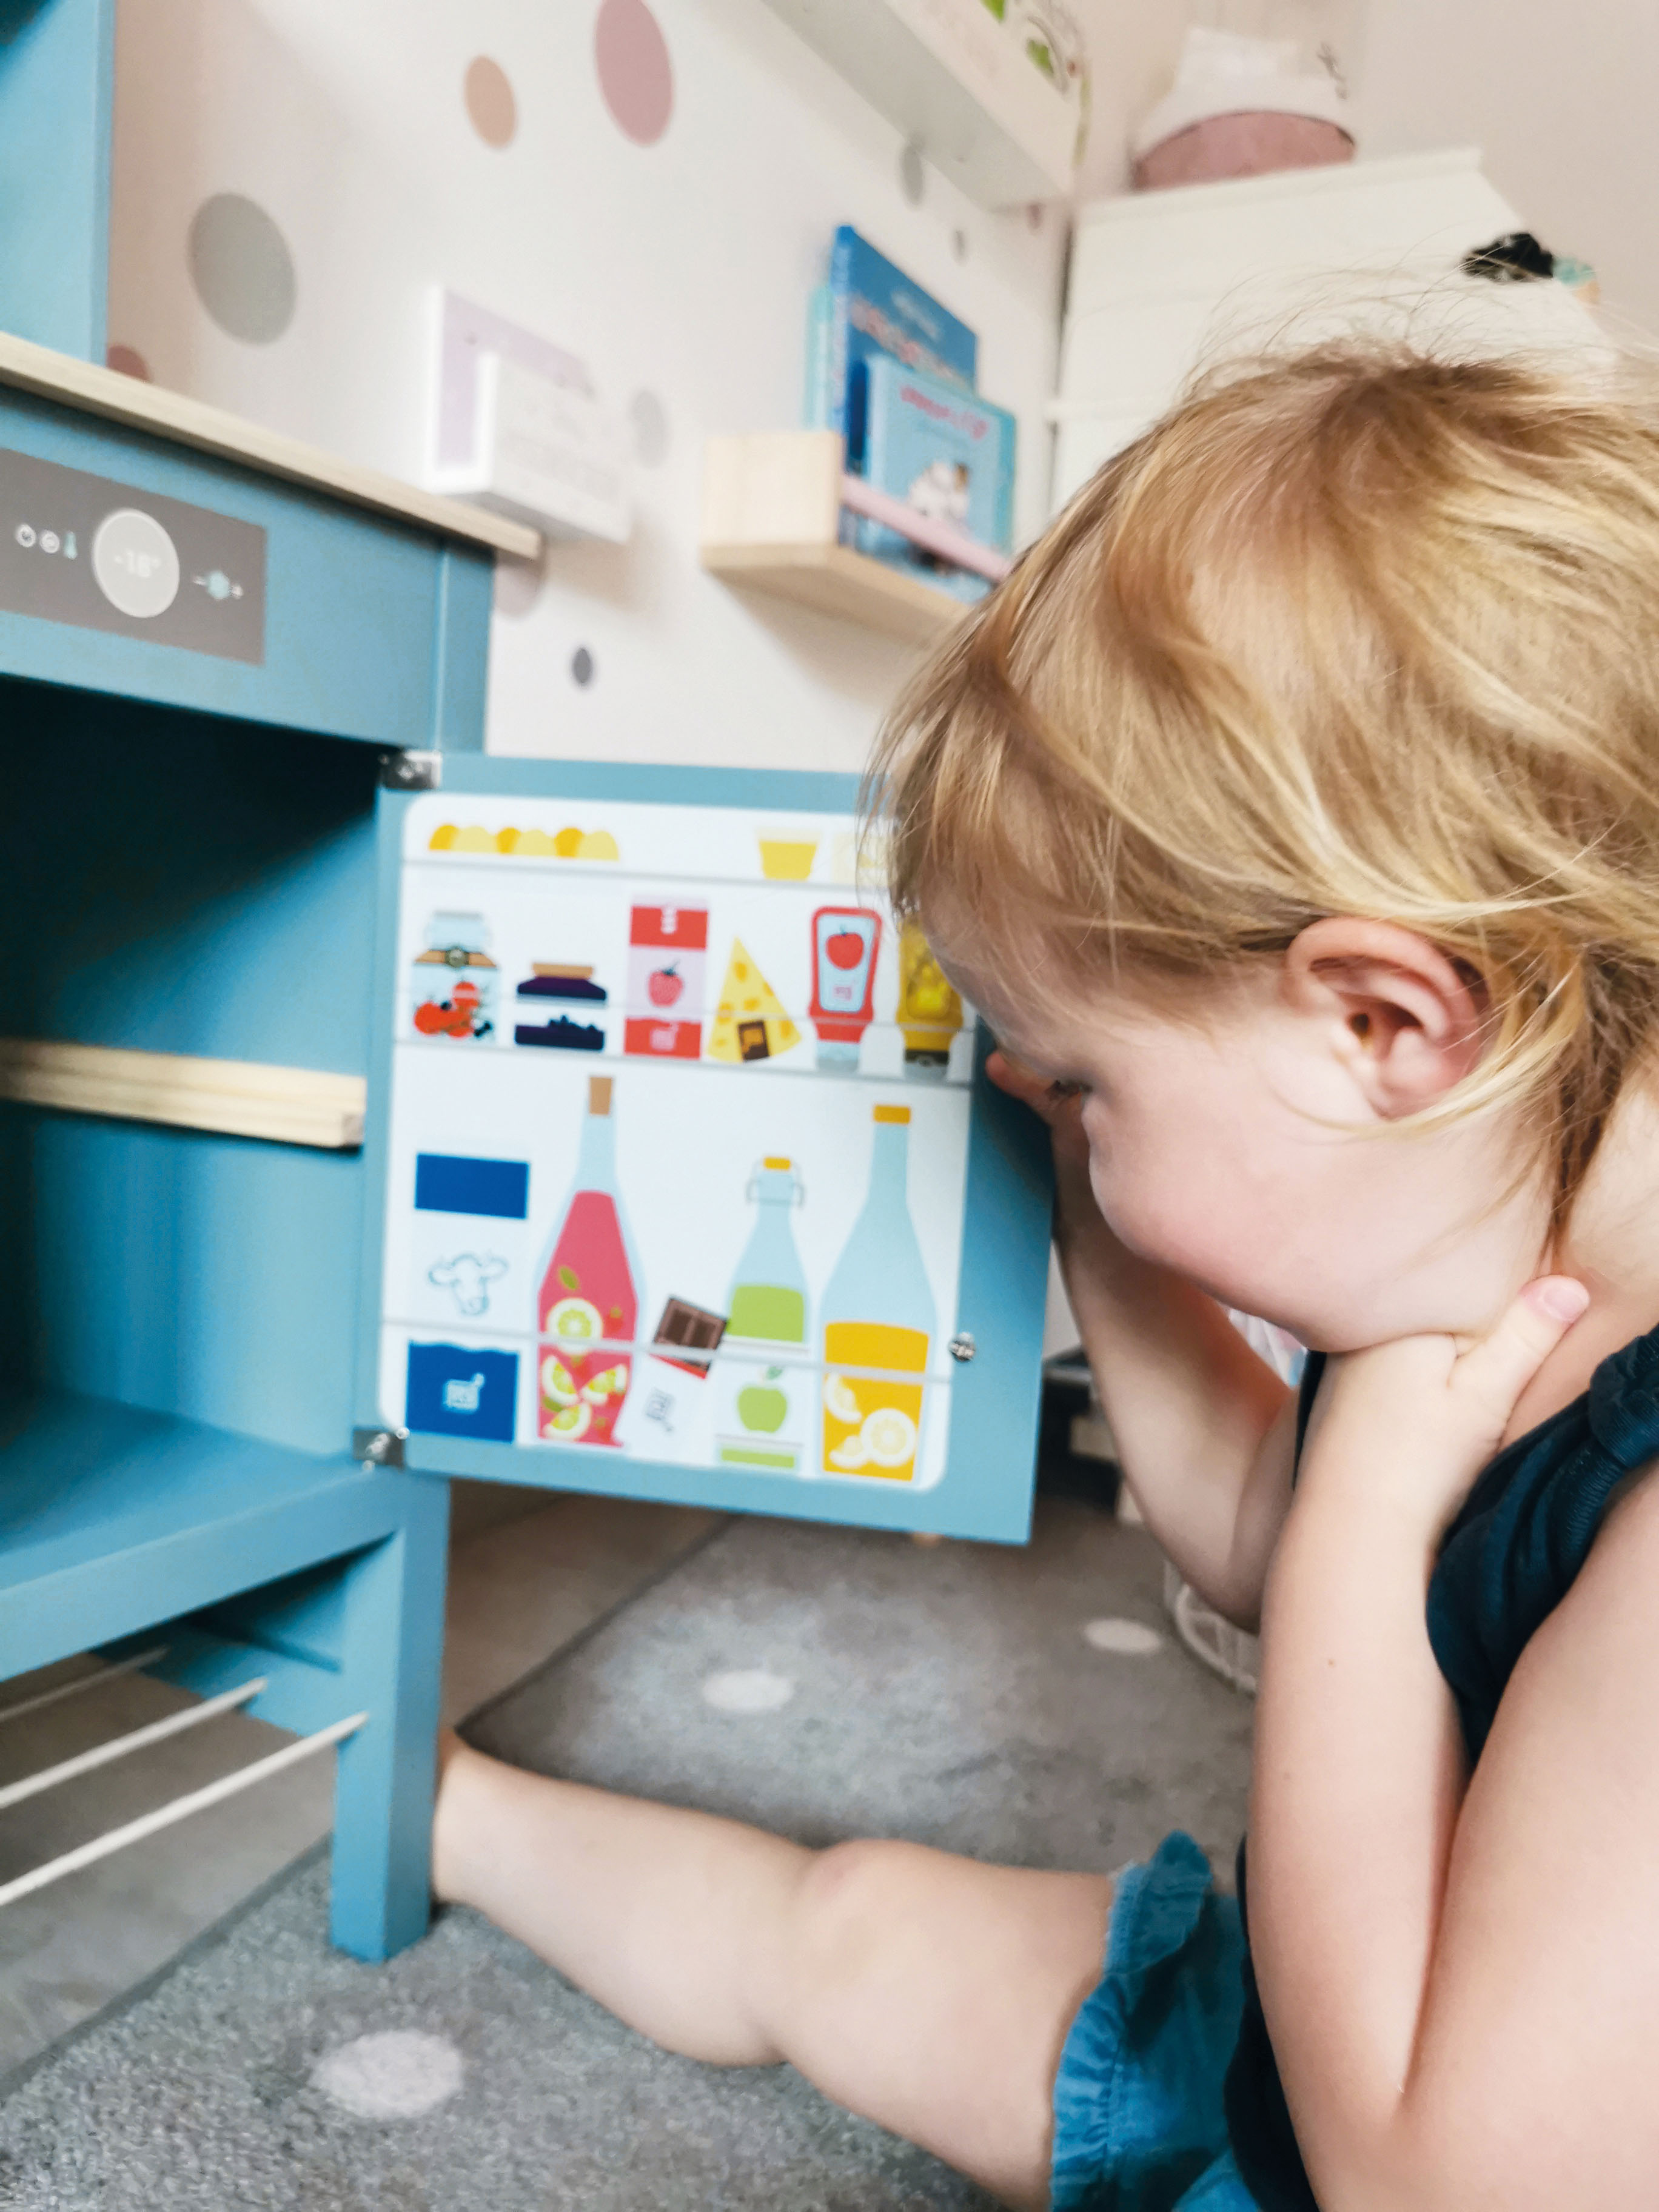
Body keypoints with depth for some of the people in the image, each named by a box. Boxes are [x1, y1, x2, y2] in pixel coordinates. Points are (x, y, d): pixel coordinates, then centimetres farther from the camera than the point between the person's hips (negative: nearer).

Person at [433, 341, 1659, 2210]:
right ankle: (439, 1802, 41)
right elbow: (1248, 1541, 9)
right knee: (839, 1928, 16)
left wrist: (1369, 1509, -31)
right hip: (1321, 2016, 7)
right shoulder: (1496, 1303, -8)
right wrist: (1108, 1205, -4)